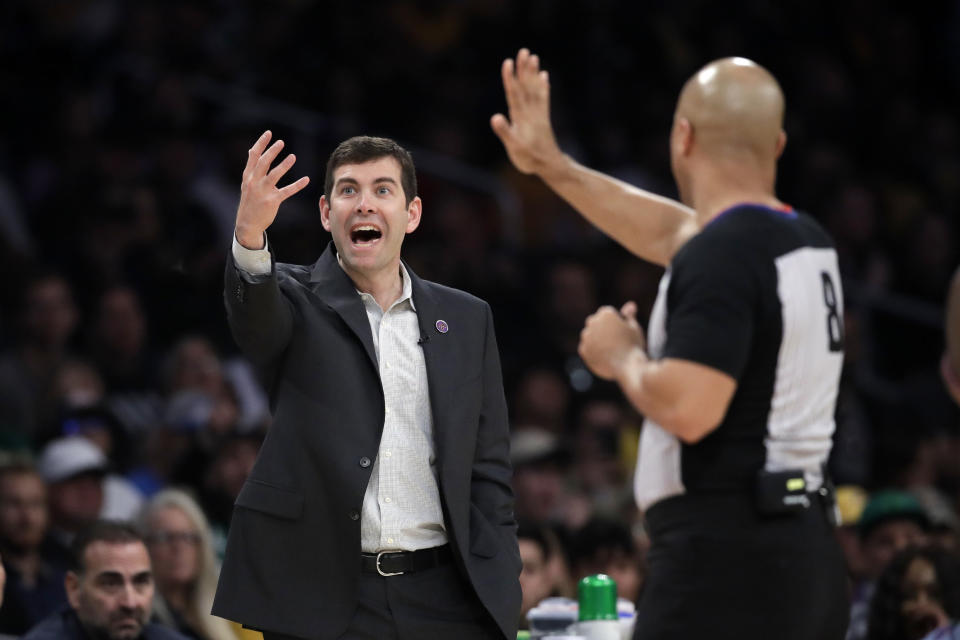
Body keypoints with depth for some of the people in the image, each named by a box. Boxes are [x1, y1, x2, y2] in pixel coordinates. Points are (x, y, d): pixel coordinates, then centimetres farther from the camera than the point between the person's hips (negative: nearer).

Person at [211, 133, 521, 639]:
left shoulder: (466, 320, 13)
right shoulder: (298, 300, 5)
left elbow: (487, 471, 12)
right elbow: (255, 317, -20)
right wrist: (250, 232, -41)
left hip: (444, 598, 2)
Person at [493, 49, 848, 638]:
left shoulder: (719, 258, -15)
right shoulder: (809, 242, 14)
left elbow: (687, 408, -24)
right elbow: (674, 235, 29)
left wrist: (622, 357, -3)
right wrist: (552, 166, 33)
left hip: (723, 556, -9)